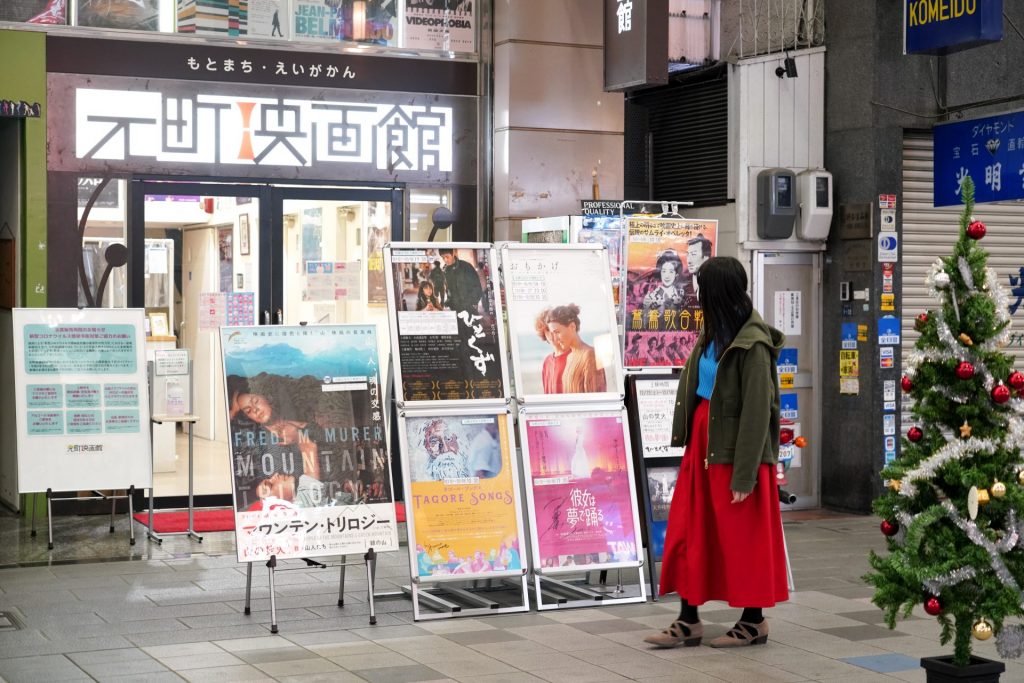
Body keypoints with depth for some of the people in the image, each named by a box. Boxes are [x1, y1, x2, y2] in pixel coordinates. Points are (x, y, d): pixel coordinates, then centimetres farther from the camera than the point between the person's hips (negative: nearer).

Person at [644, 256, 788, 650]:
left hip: (735, 448, -8)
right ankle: (689, 621, 15)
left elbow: (757, 412, -19)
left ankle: (754, 621, 19)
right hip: (703, 442, 8)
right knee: (689, 532, 8)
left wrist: (744, 474, -19)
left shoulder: (752, 345, -17)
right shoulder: (715, 334, 7)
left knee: (741, 536, 4)